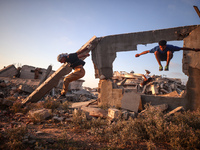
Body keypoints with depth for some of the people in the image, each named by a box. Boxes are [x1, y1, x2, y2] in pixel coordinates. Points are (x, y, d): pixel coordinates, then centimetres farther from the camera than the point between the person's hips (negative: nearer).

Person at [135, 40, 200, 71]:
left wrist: (194, 49, -18)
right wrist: (139, 54, -10)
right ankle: (160, 66, -18)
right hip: (161, 58, 1)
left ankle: (167, 65, -19)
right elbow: (147, 51, -17)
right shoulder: (156, 48, -28)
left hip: (168, 57, -1)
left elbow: (183, 48, -23)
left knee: (169, 52, -37)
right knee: (156, 52, -33)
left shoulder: (170, 47, -30)